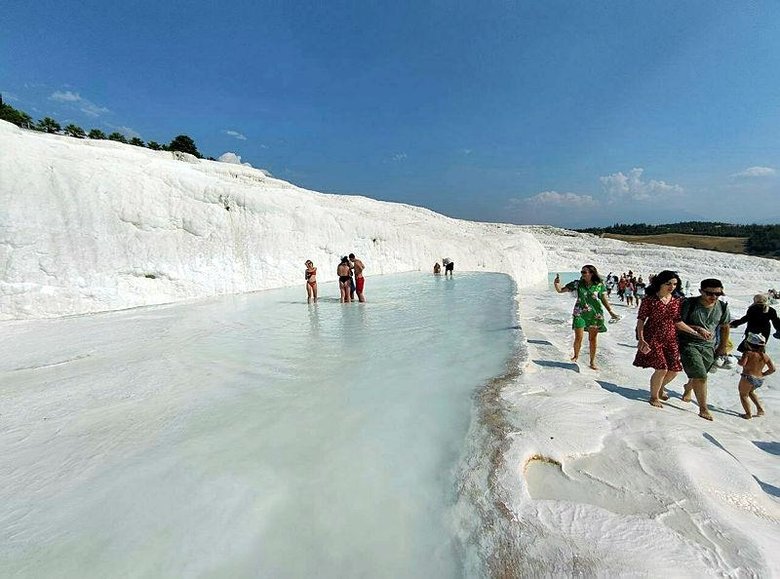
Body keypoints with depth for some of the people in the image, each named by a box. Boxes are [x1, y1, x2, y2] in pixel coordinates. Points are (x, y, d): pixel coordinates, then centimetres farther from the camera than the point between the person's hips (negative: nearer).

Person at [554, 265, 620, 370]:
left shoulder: (599, 285, 0)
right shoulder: (577, 284, -1)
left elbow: (604, 300, 8)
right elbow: (560, 290, -1)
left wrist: (611, 312, 5)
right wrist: (556, 283, -20)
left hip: (595, 314, 1)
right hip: (580, 314, 0)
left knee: (593, 338, 7)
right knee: (578, 338, 0)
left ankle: (592, 362, 21)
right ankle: (576, 356, 27)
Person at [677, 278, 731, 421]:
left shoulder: (722, 307, 1)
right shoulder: (688, 304, -15)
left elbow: (724, 328, 15)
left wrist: (722, 347, 18)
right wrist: (697, 329, -22)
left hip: (709, 346, 5)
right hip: (688, 344, -5)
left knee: (698, 376, 14)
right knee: (700, 376, -13)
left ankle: (687, 389, 47)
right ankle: (703, 409, -1)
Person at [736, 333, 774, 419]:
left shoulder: (748, 353, -12)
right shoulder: (765, 356, 5)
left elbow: (742, 363, -23)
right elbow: (772, 369, 4)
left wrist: (739, 361, -1)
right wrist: (763, 374, 15)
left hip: (748, 377, -7)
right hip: (760, 380, 7)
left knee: (743, 395, 9)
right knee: (751, 392, 33)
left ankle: (748, 414, 6)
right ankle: (760, 409, 27)